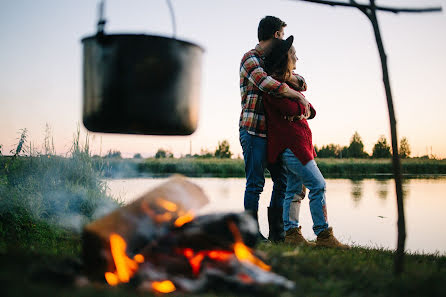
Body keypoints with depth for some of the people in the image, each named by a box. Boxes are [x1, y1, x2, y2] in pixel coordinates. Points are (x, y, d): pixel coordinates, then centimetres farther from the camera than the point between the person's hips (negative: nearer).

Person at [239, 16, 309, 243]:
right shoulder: (250, 59, -6)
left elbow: (301, 83, 15)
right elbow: (267, 84, -25)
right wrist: (299, 96, -17)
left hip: (271, 132, 8)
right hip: (253, 131, -8)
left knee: (282, 180, 7)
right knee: (255, 183, -6)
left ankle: (277, 233, 14)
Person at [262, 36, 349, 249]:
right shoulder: (274, 83, -10)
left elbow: (310, 111, 19)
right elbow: (292, 108, -21)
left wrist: (303, 110, -3)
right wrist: (301, 103, 0)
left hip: (298, 143, 10)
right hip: (290, 143, -10)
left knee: (294, 188, 10)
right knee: (318, 185, -11)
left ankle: (291, 232, 14)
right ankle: (323, 235, -7)